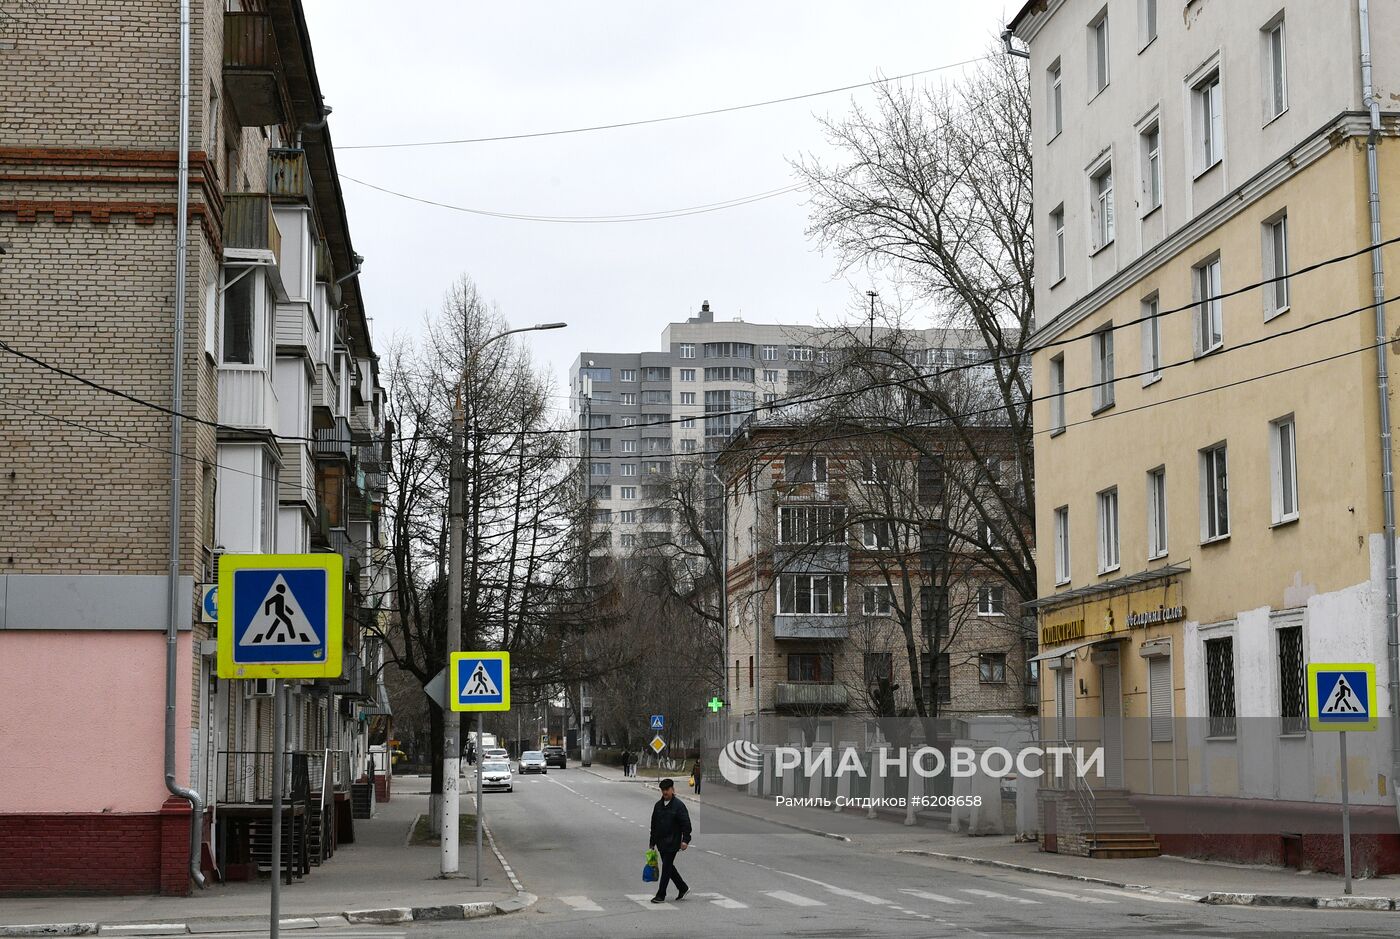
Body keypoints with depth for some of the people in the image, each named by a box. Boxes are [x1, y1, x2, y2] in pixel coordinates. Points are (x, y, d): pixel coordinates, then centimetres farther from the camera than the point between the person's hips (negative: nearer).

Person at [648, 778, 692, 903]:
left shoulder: (678, 805, -8)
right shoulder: (658, 805, 10)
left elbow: (686, 824, -10)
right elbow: (654, 825, 16)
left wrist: (685, 840, -19)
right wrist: (652, 842, 17)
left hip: (672, 842, -7)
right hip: (661, 842, 7)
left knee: (666, 868, -6)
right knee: (668, 867, 12)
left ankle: (661, 895, -2)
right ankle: (683, 888, 28)